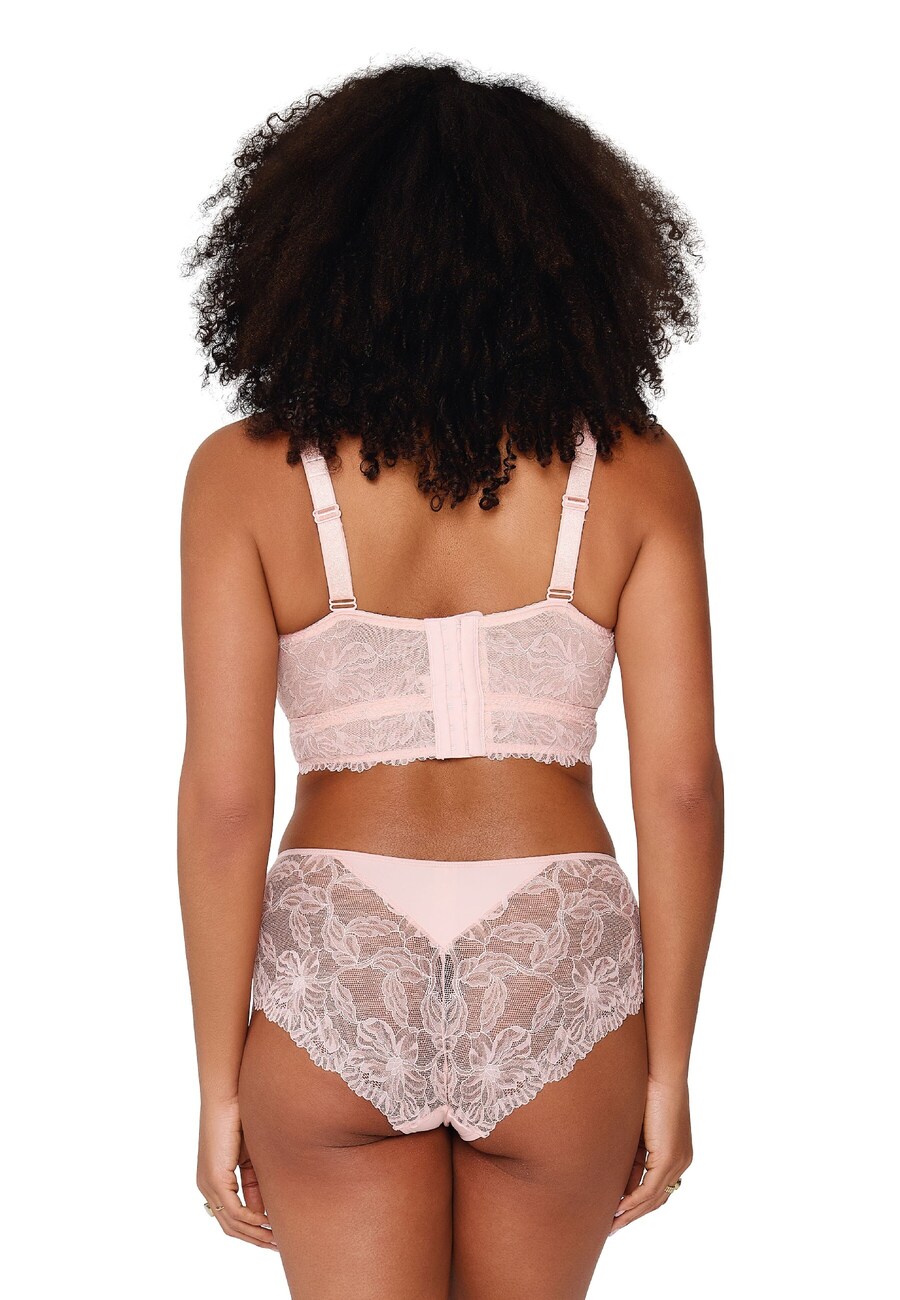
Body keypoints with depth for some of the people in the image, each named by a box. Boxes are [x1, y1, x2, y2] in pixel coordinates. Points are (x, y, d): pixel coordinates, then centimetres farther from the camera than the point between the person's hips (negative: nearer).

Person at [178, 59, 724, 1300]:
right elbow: (682, 787, -5)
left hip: (334, 977, -1)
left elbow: (225, 801, -8)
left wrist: (221, 1084, 1)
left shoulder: (246, 471, -5)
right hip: (555, 985, 2)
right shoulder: (633, 468, -2)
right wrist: (667, 1068, 4)